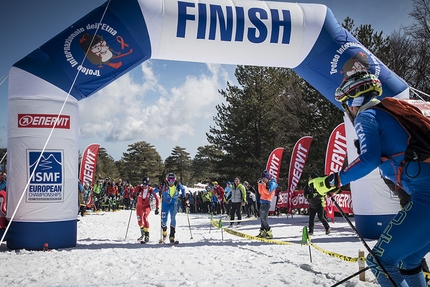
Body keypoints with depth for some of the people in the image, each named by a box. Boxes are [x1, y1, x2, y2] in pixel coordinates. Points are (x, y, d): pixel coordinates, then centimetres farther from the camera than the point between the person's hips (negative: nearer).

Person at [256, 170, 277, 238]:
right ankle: (262, 232, 15)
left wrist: (263, 184, -18)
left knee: (264, 218, -14)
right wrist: (260, 184, 8)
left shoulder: (272, 183, -8)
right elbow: (260, 192, 18)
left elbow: (268, 191, -20)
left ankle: (269, 233, -11)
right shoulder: (266, 184, 19)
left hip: (266, 202, -9)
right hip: (262, 202, 9)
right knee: (262, 218, 10)